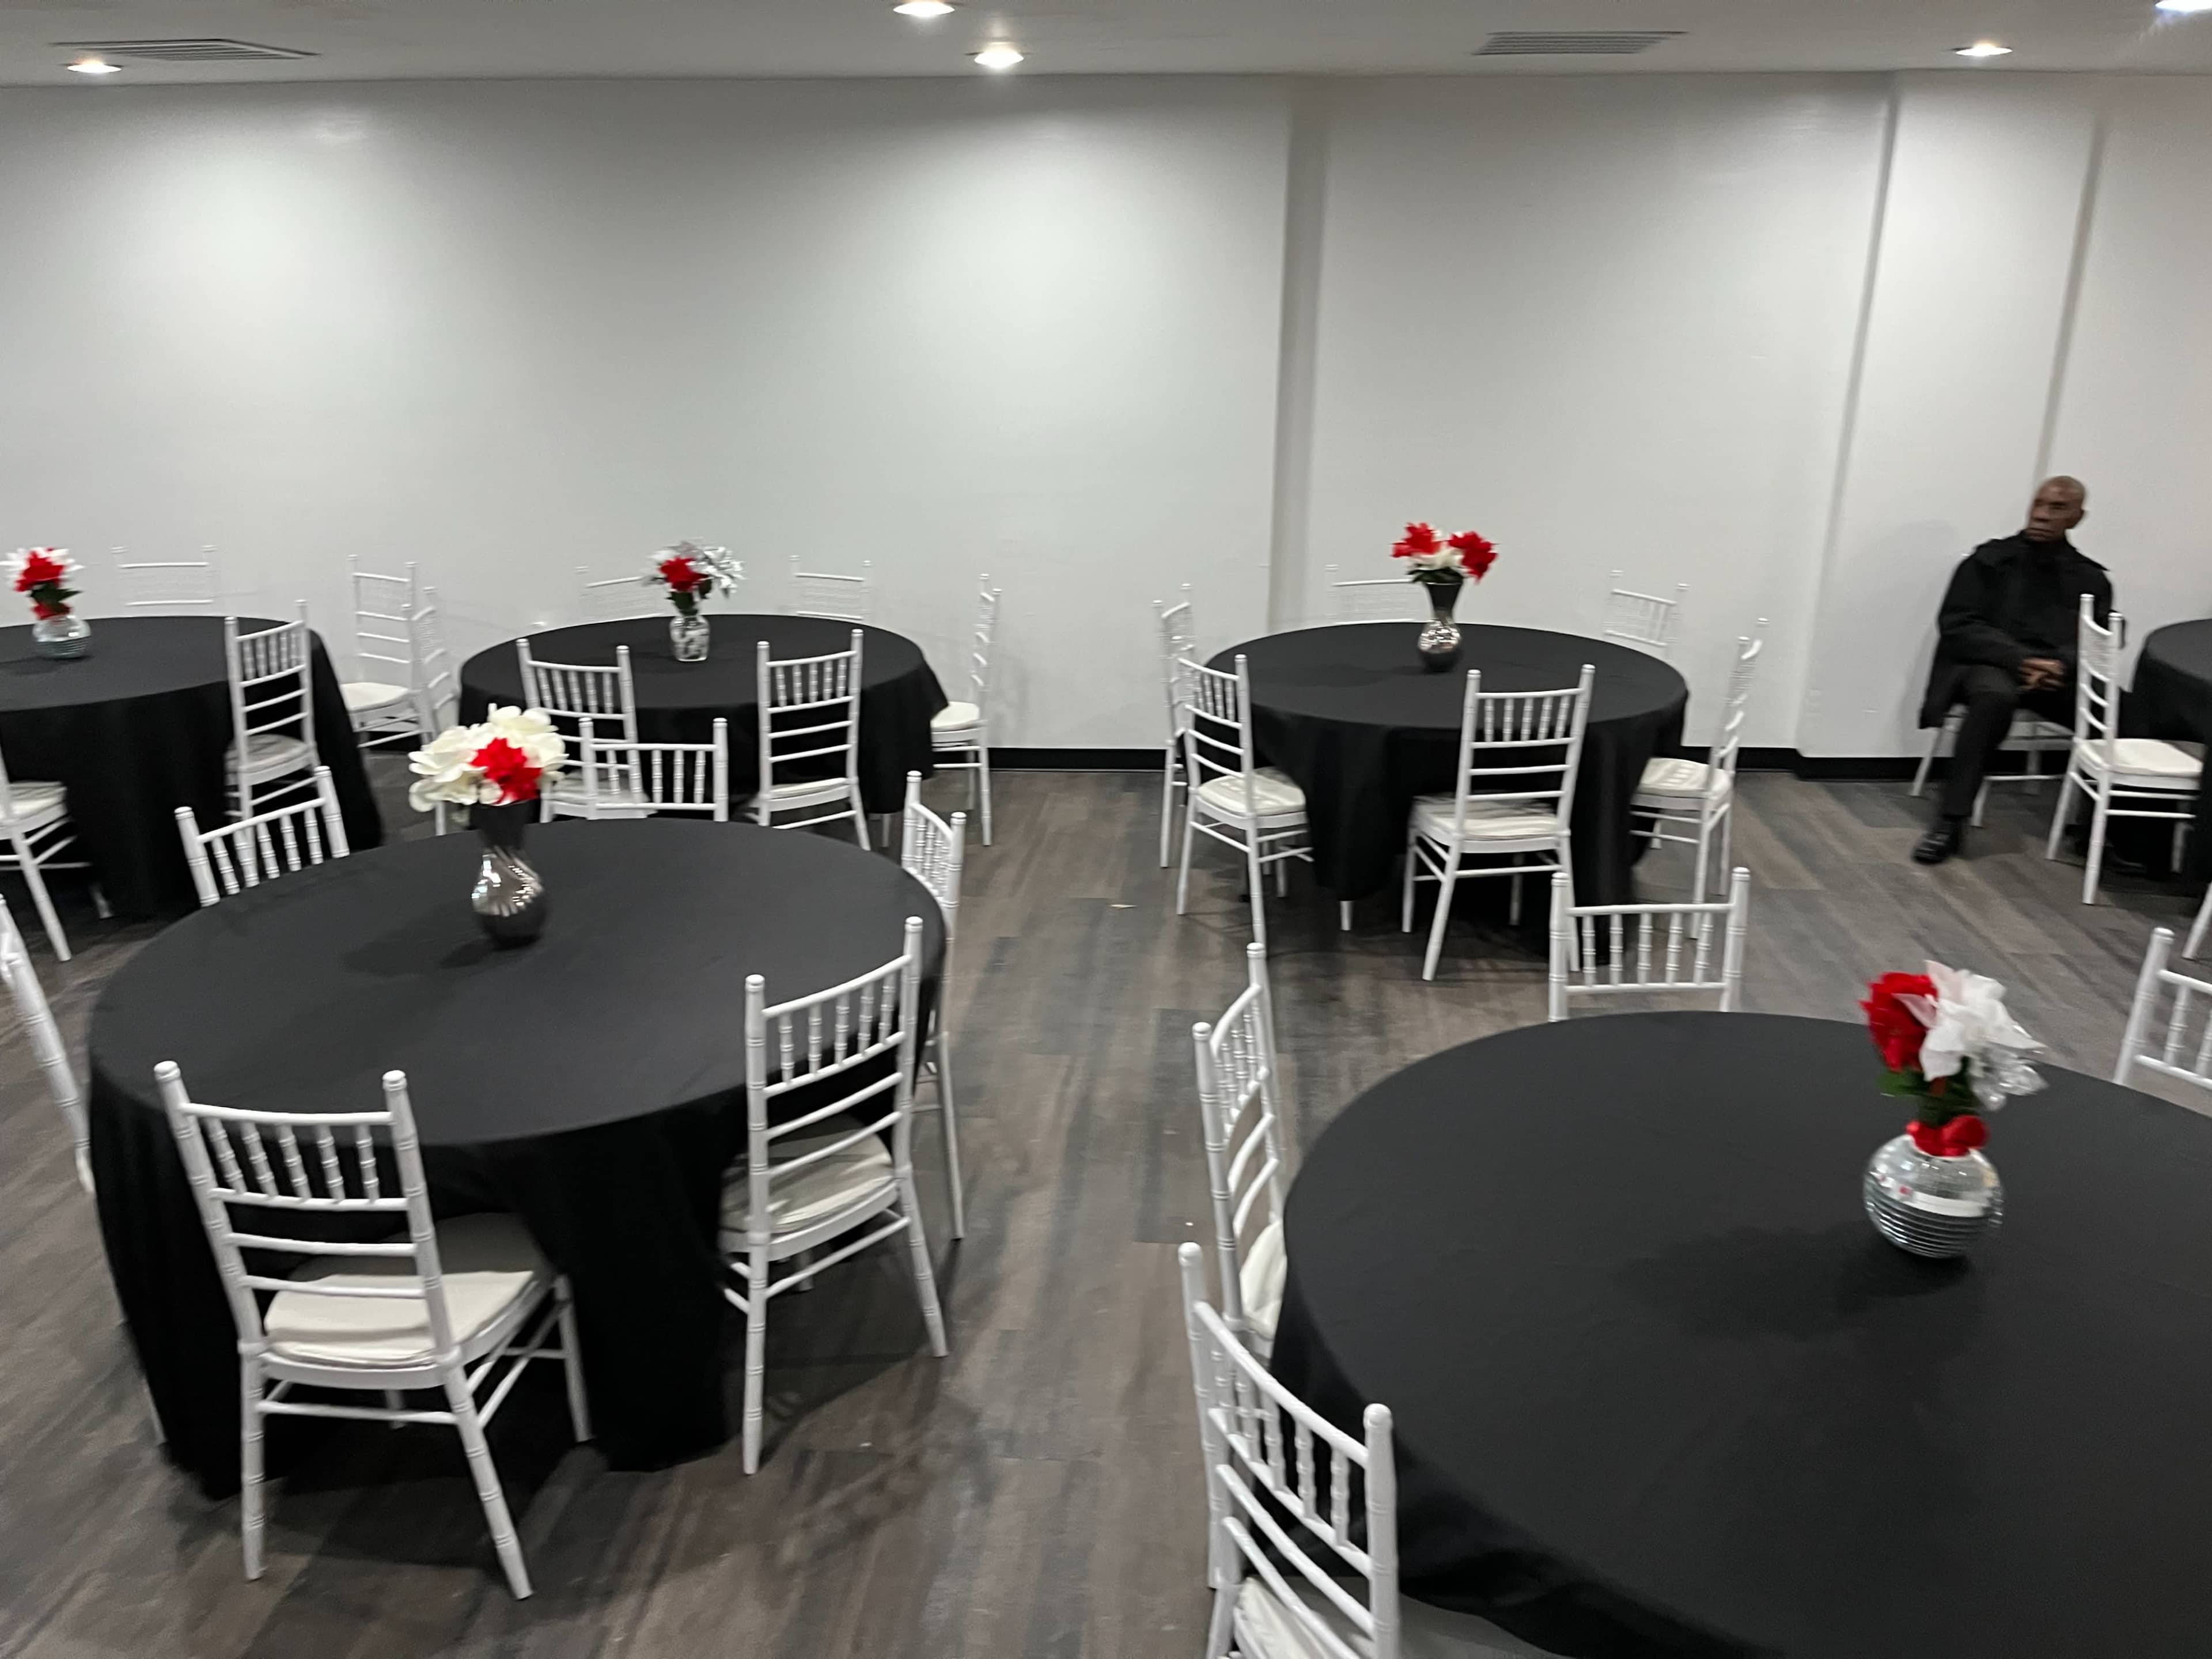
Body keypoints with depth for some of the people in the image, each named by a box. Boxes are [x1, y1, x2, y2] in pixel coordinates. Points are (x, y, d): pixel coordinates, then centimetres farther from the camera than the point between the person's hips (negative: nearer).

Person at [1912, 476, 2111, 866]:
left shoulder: (2091, 578, 17)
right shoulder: (1989, 560, 8)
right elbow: (1958, 625, -2)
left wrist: (2060, 665, -16)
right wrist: (2020, 660, -16)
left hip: (2061, 674, 3)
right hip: (1991, 664, -3)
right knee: (1995, 696, -39)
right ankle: (1950, 822, -34)